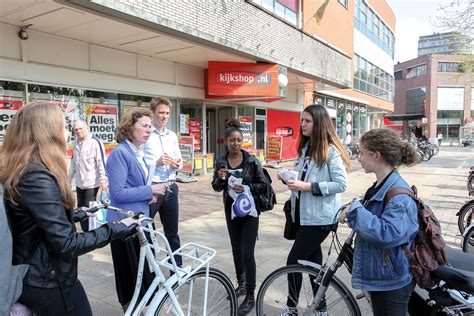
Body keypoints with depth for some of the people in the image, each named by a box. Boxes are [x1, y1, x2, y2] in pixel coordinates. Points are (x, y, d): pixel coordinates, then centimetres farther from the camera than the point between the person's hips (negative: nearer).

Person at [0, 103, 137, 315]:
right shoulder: (38, 178, -28)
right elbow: (66, 244, -29)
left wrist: (79, 214, 23)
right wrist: (117, 229, -21)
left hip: (29, 276, 9)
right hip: (47, 281, -9)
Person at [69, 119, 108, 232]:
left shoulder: (95, 142, -13)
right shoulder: (76, 143, 11)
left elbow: (101, 161, -16)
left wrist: (103, 179, -19)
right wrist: (70, 176, 25)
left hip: (92, 183, -8)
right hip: (79, 183, 8)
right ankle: (85, 231, 28)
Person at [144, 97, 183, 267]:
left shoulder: (172, 136, 13)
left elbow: (179, 160, 16)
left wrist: (177, 164, -6)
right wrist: (156, 162, -23)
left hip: (170, 188, 6)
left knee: (172, 232, 16)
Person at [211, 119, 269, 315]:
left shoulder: (252, 160, -11)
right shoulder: (221, 162, -2)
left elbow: (263, 185, -8)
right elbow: (216, 187, 4)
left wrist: (246, 188, -23)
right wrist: (220, 179, -17)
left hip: (249, 210, -4)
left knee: (247, 252, -5)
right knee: (236, 249, 16)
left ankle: (251, 296, 6)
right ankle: (241, 284, 36)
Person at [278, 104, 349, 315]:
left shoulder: (331, 150, -14)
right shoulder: (305, 147, 10)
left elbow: (341, 184, -18)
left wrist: (308, 186, -24)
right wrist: (289, 177, -2)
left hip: (320, 217, -8)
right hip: (303, 213, 8)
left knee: (293, 261, -2)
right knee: (313, 261, 16)